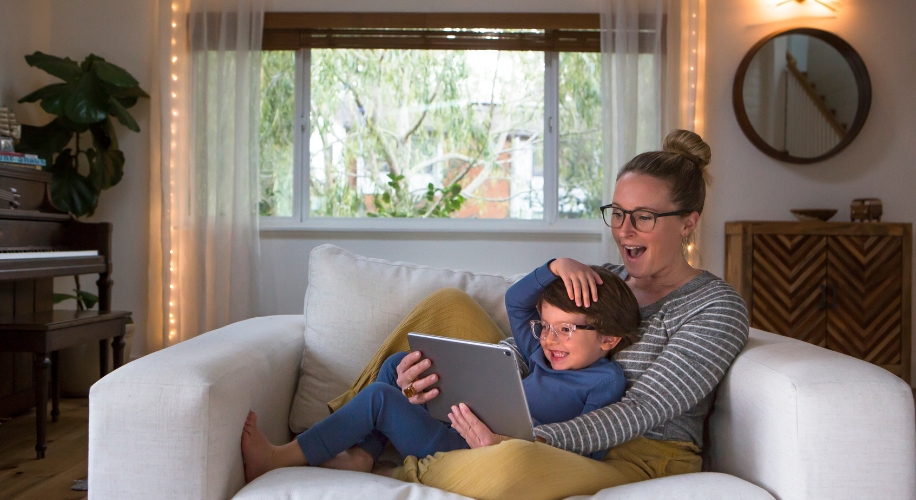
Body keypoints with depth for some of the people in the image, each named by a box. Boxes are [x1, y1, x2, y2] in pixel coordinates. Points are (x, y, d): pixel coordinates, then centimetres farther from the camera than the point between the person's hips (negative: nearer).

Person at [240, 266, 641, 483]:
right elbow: (514, 301, 19)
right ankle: (361, 455, 1)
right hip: (464, 432, 9)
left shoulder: (605, 380, -7)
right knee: (397, 365, 14)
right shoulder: (545, 358, 14)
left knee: (380, 397, -15)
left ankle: (278, 459, -5)